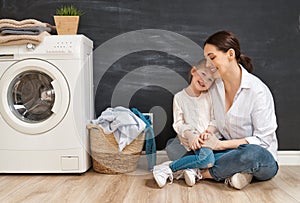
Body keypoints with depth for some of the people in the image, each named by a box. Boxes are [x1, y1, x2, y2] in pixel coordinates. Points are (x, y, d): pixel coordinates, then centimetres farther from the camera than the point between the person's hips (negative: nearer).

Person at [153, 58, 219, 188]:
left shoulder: (209, 97, 10)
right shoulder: (179, 97, -1)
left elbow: (214, 120, 7)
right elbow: (178, 123, -5)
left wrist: (208, 132, -13)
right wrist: (190, 135, -22)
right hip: (190, 139, -5)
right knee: (207, 158, -31)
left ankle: (192, 167, -16)